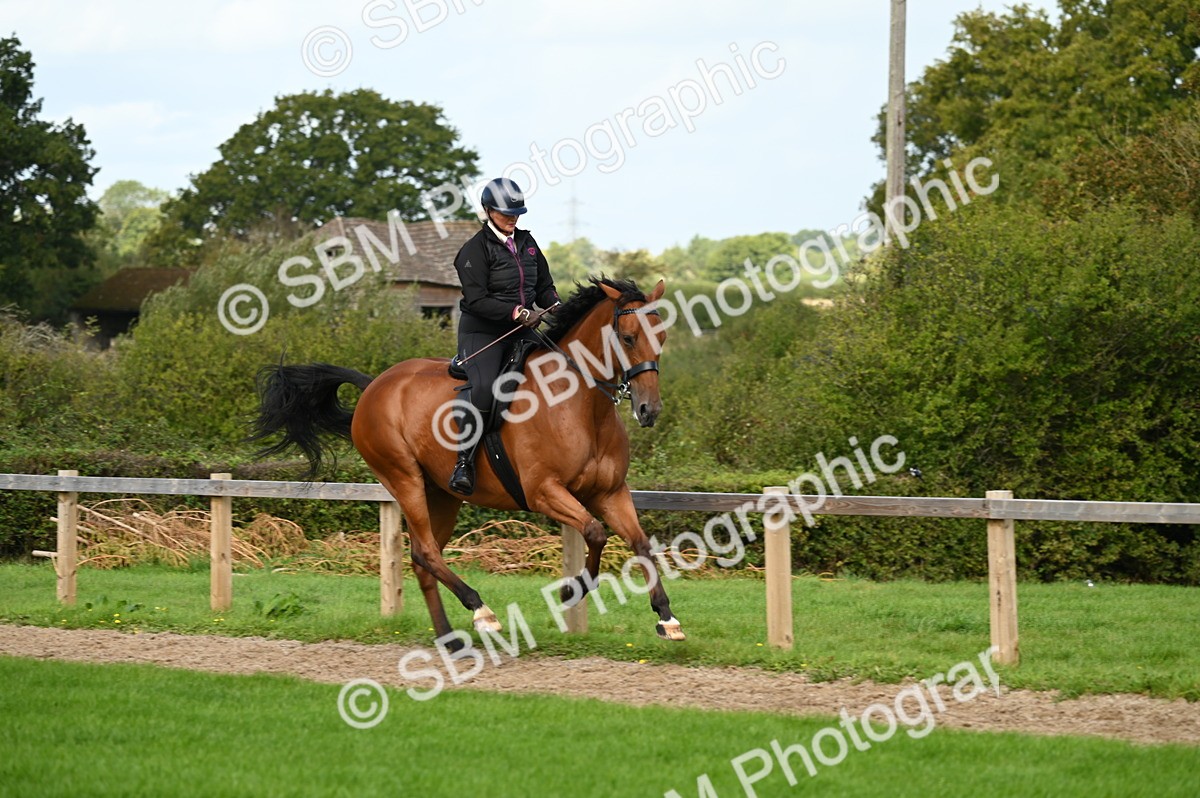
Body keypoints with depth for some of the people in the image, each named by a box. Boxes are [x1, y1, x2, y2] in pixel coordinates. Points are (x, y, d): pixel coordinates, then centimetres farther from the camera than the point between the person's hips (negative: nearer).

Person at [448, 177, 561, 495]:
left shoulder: (526, 242, 12)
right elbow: (477, 300, -16)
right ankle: (464, 461, -26)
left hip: (521, 331, 7)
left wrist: (555, 307, -4)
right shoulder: (476, 249, -9)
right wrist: (517, 312, -26)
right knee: (483, 387, -30)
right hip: (482, 331, -7)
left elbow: (544, 285, 19)